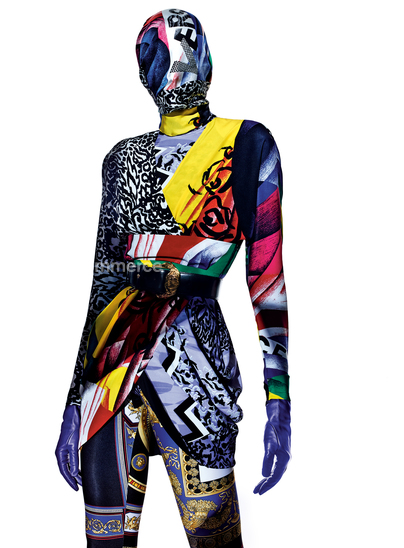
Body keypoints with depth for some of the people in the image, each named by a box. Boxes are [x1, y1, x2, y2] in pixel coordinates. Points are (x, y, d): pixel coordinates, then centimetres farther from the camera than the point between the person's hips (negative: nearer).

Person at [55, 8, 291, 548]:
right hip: (110, 373, 5)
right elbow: (104, 281, 14)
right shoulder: (124, 158, 16)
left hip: (191, 369, -4)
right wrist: (76, 402, 13)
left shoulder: (246, 144, 2)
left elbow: (270, 275, -3)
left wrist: (280, 401, -10)